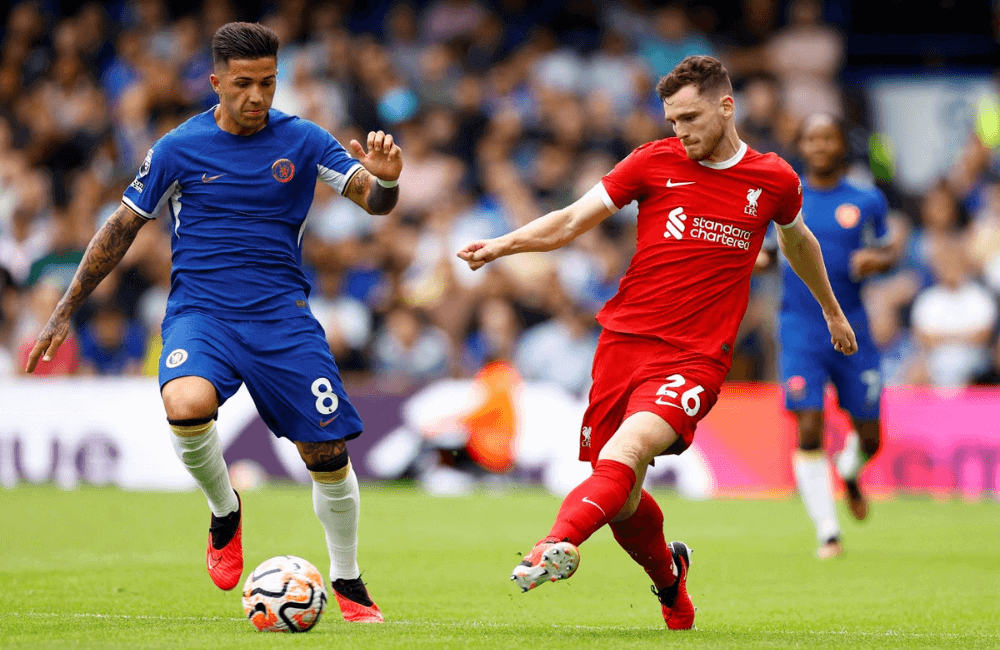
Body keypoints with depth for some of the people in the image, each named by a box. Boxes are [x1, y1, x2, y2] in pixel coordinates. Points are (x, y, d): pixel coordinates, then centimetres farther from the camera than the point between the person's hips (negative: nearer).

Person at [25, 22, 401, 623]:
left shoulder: (302, 142, 3)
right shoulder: (179, 149, 1)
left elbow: (373, 201, -4)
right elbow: (123, 227, 8)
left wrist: (385, 179, -29)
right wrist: (66, 311, 8)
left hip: (282, 313, 1)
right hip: (199, 309, -1)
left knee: (328, 453, -5)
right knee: (187, 405, -32)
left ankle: (347, 582, 19)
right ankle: (224, 511, -2)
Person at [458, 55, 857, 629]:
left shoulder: (774, 180, 7)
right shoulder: (656, 162, 5)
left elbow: (799, 239, 28)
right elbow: (573, 221, 4)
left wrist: (832, 310, 43)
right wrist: (503, 244, -13)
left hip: (696, 360, -2)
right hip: (624, 341, 2)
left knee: (628, 449, -30)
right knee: (622, 503, 3)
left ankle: (560, 543, -53)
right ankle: (670, 577, 34)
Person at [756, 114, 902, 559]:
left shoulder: (867, 201, 3)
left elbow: (889, 247, 13)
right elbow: (767, 249, 14)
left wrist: (878, 259, -10)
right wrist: (761, 257, -9)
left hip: (852, 331, 1)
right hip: (801, 331, -1)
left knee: (869, 437, 6)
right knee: (809, 430, -13)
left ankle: (849, 473, 43)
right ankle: (827, 531, -4)